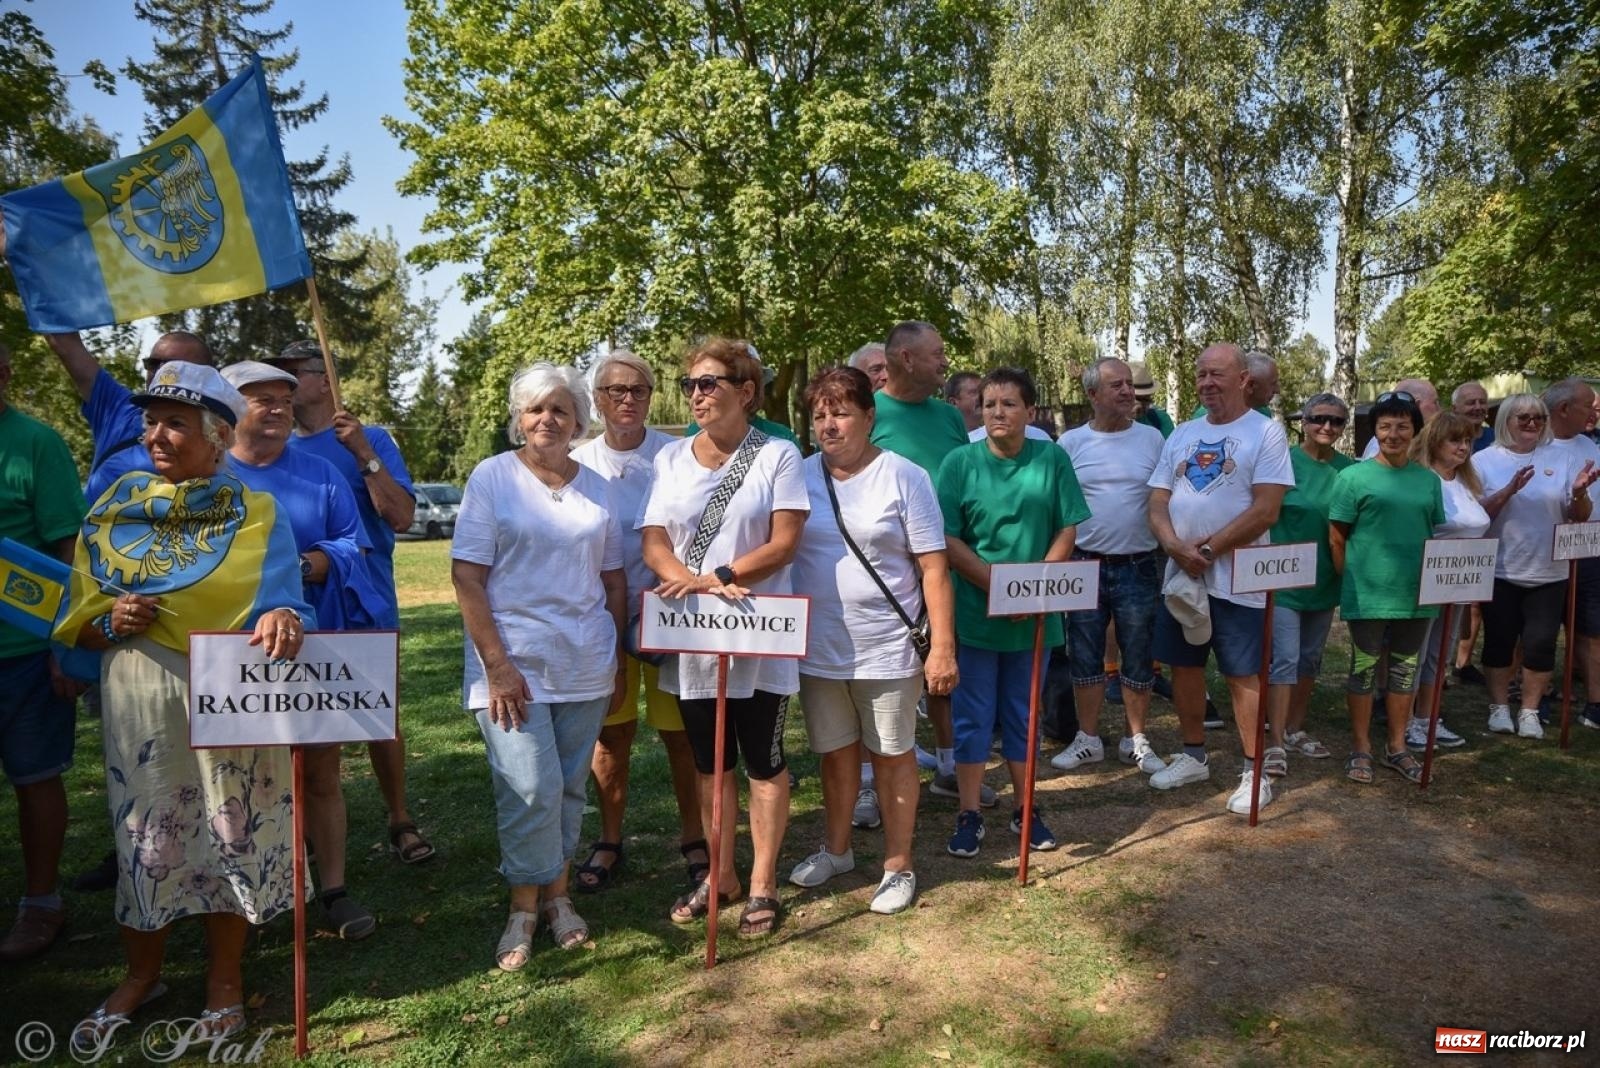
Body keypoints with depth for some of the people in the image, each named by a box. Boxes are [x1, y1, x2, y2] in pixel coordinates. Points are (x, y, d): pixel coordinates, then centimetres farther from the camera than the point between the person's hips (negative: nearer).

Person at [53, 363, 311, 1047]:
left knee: (232, 832, 8)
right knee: (143, 835, 12)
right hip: (138, 696, 3)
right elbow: (79, 618, 10)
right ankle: (141, 974, 35)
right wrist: (110, 621, -13)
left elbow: (284, 606, -12)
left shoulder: (256, 513, -3)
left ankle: (224, 977, 28)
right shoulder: (116, 505, 5)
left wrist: (283, 620, -35)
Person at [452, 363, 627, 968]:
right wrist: (496, 664, -13)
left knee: (570, 786, 11)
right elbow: (467, 576, -7)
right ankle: (525, 905, 13)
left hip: (585, 666, 4)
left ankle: (557, 893, 28)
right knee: (530, 789, -8)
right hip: (514, 663, -4)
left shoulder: (596, 489, 9)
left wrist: (619, 662, 11)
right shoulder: (491, 477, -2)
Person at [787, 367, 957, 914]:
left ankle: (898, 866, 27)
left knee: (893, 756, 10)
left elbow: (933, 567, -8)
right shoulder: (800, 476, 2)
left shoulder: (904, 477, -7)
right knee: (836, 753, 18)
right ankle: (837, 849, 39)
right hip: (818, 649, 3)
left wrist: (942, 647, -13)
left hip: (886, 650, -3)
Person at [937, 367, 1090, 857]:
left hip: (1035, 617, 2)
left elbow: (1067, 531, -1)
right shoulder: (959, 463, -4)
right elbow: (947, 539, -8)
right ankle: (969, 815, 18)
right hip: (974, 614, -1)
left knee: (1022, 716, 14)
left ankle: (1024, 810, 28)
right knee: (972, 718, 6)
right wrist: (998, 586, -16)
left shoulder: (1052, 459, 0)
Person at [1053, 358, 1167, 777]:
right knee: (1085, 657, 8)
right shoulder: (1071, 442, 1)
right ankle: (1088, 739, 22)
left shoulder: (1151, 438, 2)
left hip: (1138, 568, 0)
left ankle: (1136, 741, 23)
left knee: (1138, 659, 8)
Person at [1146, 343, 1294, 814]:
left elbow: (1265, 511, -15)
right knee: (1183, 667, 12)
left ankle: (1254, 772, 15)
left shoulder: (1265, 432, -6)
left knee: (1241, 676, 1)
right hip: (1180, 576, 6)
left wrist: (1208, 549, -15)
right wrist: (1177, 548, -12)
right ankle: (1193, 757, 29)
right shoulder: (1182, 435, 11)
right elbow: (1157, 504, 6)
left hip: (1236, 580, -6)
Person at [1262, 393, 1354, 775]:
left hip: (1325, 580, 5)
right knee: (1285, 658, -8)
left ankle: (1295, 729, 28)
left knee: (1310, 658, 14)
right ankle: (1276, 743, -4)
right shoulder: (1285, 461, -8)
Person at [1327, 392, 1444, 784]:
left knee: (1405, 670, 13)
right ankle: (1361, 748, 17)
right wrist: (1350, 581, -3)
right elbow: (1336, 537, -4)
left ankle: (1397, 747, 26)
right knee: (1364, 669, 5)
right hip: (1368, 593, -4)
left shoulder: (1429, 480, 7)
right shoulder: (1354, 476, -5)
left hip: (1416, 594, 4)